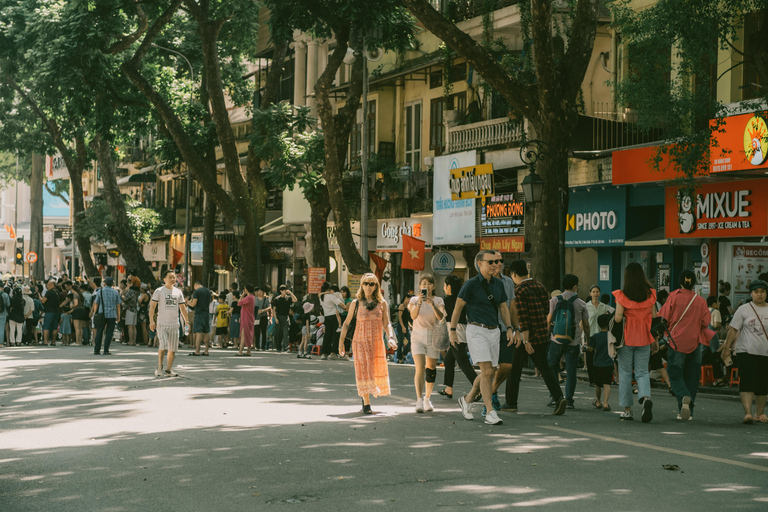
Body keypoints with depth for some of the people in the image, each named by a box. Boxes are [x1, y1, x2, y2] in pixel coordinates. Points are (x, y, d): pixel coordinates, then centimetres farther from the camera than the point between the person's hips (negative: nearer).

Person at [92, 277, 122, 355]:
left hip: (102, 314, 0)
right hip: (112, 315, 0)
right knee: (109, 333, 2)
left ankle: (96, 350, 5)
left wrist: (94, 313, 12)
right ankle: (106, 350, -2)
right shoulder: (115, 292, 3)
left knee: (99, 333, 7)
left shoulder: (100, 291, 1)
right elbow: (118, 305, 5)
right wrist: (118, 315, 12)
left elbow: (96, 303, 4)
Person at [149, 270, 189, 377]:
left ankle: (169, 370, 14)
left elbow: (182, 307, 18)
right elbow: (152, 306, -3)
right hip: (162, 324, -4)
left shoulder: (178, 292, 12)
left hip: (174, 324, 4)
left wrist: (186, 321, 12)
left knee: (173, 349, 4)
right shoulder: (159, 291, -1)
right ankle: (159, 366, 6)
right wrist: (151, 320, -11)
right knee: (163, 346, -14)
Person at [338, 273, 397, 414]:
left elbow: (387, 324, 3)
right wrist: (341, 341, 2)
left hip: (376, 343, 2)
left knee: (377, 371, 4)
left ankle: (364, 394, 31)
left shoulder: (382, 303, 4)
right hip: (360, 342, -2)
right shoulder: (356, 304, 1)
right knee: (363, 371, -5)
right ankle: (366, 404, 2)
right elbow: (347, 323, 6)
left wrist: (391, 337, -13)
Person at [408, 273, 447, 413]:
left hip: (433, 337, 2)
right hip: (418, 336, -2)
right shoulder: (414, 299, 2)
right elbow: (413, 316, -16)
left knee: (431, 369, 6)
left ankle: (427, 399, 23)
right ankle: (419, 400, -20)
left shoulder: (438, 301, 4)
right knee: (420, 369, -15)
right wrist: (419, 303, -32)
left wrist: (432, 305, -32)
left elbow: (441, 317, -15)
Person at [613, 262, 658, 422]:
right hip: (644, 338, 2)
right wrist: (655, 340, 10)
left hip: (627, 337, -2)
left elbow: (618, 318, -14)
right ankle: (646, 397, -19)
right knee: (642, 372, 9)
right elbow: (654, 317, 3)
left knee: (625, 373, 8)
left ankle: (627, 409, 10)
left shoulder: (622, 295, -11)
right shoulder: (650, 294, -1)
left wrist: (614, 314, 9)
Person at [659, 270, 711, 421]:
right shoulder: (701, 301, 0)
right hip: (694, 343, 2)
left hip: (676, 342, -2)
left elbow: (664, 318, -7)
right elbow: (706, 322, 2)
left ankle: (684, 397, -26)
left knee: (675, 375, 3)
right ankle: (688, 411, 10)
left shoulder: (673, 298, -7)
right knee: (691, 377, 10)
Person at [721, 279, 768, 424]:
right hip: (746, 352, -3)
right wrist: (726, 349, -4)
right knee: (747, 382, -13)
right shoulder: (743, 310, 2)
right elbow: (733, 330, 1)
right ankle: (748, 413, -17)